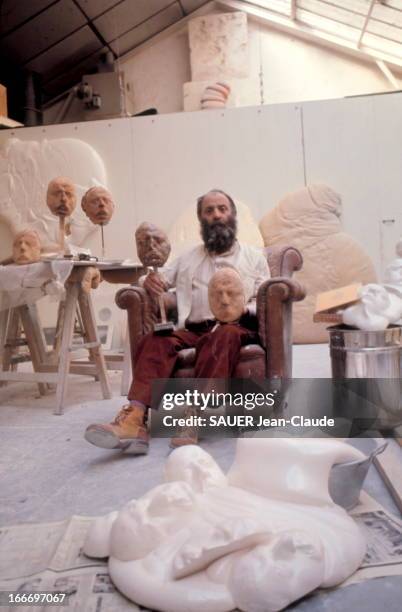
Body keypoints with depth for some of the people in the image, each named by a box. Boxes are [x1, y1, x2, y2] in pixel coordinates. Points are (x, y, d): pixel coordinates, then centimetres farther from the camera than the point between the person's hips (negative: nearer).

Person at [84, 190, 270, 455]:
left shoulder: (254, 257, 19)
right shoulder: (188, 258, 25)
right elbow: (159, 280, 18)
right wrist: (151, 281, -8)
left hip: (237, 328, -2)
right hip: (193, 330, 2)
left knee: (224, 335, -38)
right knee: (154, 341, -29)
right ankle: (135, 419, -45)